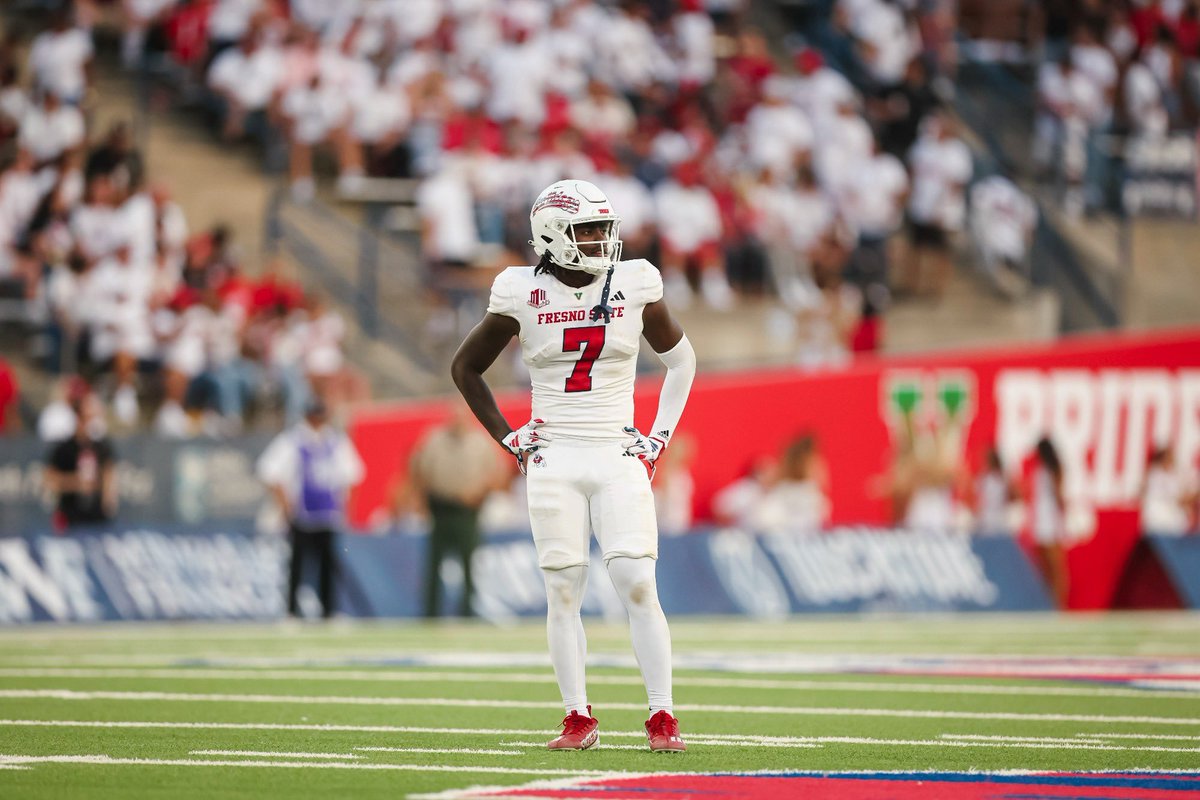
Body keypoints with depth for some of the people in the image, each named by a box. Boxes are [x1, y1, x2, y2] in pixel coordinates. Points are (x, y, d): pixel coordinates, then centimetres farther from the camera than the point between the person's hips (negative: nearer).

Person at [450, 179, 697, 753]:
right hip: (553, 462, 0)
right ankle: (578, 719, 7)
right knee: (563, 591, 0)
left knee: (637, 585, -9)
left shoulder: (634, 287, 1)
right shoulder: (524, 296, -2)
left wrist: (661, 436, 8)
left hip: (618, 458, 0)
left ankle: (662, 717, -6)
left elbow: (680, 358, 17)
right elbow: (465, 367, 11)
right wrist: (507, 437, 5)